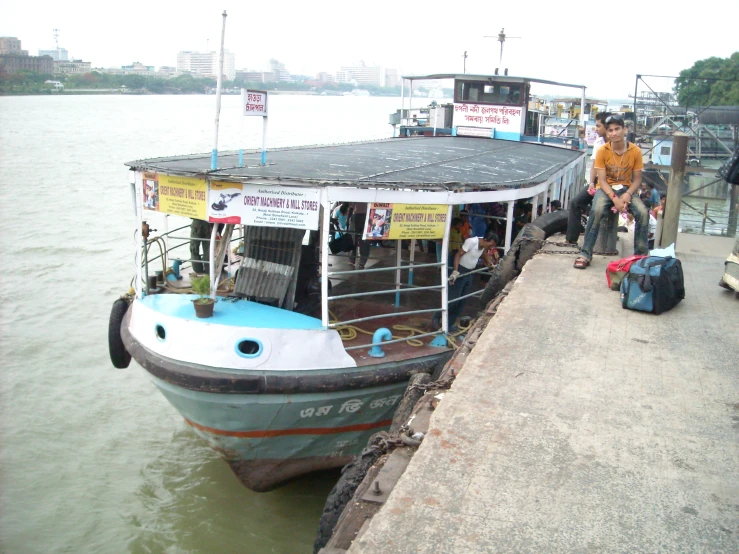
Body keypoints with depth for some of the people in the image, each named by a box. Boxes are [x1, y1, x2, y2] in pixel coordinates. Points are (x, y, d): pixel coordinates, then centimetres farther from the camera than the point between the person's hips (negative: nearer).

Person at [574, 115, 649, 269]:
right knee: (597, 211, -33)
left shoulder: (635, 151, -7)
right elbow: (602, 180, -11)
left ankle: (641, 255, -9)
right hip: (606, 188, -1)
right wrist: (614, 198, -25)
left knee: (643, 213, -25)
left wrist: (628, 194, -20)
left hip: (626, 188, 2)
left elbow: (637, 179, -1)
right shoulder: (602, 151, -10)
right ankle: (585, 254, -25)